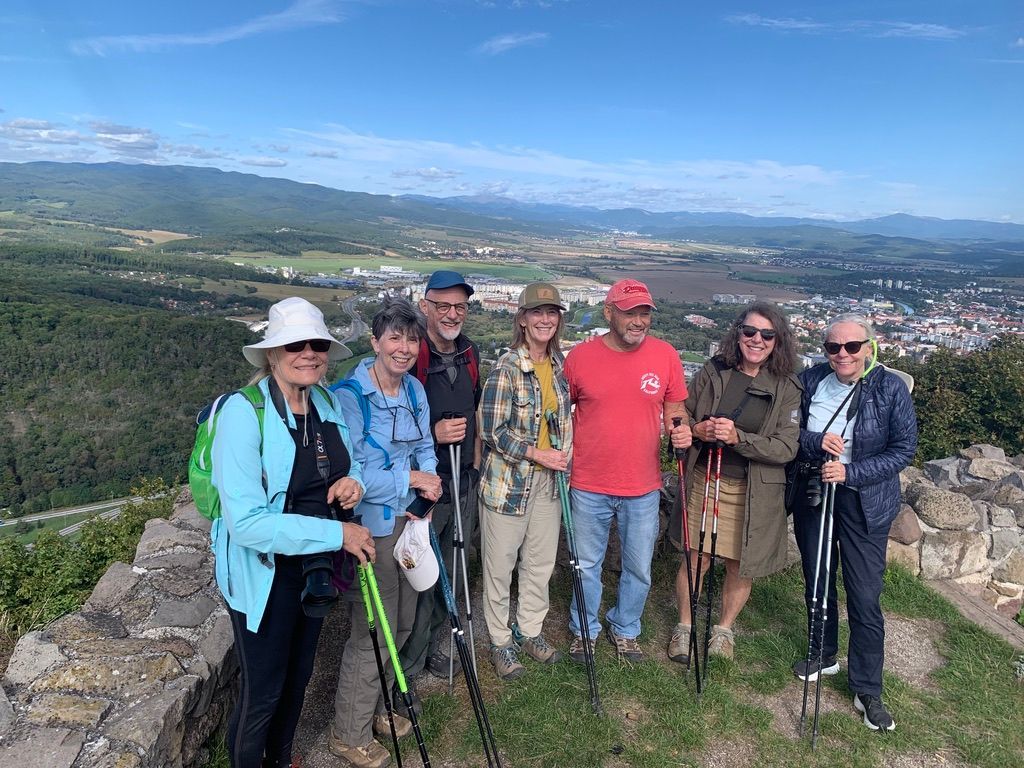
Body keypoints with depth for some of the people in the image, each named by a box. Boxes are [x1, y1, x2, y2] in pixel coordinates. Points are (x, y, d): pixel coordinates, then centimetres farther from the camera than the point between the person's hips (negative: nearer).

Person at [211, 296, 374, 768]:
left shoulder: (327, 403, -3)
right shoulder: (243, 412, -25)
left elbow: (344, 466, 12)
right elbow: (247, 522, -30)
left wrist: (352, 481, -12)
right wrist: (337, 533, -28)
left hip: (315, 565, 7)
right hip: (264, 574, -6)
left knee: (298, 678, 25)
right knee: (262, 692, 12)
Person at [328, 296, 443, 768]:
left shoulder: (414, 388, 3)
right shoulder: (349, 396, -20)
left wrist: (428, 485, -8)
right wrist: (410, 477, -20)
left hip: (408, 519, 8)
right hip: (371, 527, -7)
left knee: (401, 625, 21)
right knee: (373, 633, 3)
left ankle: (377, 710, 45)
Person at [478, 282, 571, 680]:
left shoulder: (560, 363, 5)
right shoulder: (506, 367, -15)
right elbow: (492, 430, -16)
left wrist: (564, 455, 9)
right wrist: (537, 453, -16)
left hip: (548, 480, 6)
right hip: (508, 479, -6)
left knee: (541, 560, 17)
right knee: (500, 564, 8)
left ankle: (530, 630, 38)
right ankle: (500, 641, 28)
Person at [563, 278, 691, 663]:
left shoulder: (665, 355, -4)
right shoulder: (580, 356, -7)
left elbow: (674, 407, 7)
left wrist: (680, 430, -13)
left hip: (643, 488, 1)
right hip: (589, 487, -1)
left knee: (639, 569, 16)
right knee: (587, 565, 16)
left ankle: (625, 629, 42)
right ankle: (584, 630, 39)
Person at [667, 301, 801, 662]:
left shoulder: (787, 388, -6)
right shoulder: (713, 371, -3)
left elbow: (786, 448, -11)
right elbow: (682, 417, 6)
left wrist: (737, 438, -24)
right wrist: (697, 430, -17)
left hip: (753, 493, 0)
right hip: (704, 481, 1)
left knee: (740, 567, 12)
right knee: (696, 559, 9)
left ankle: (724, 628, 39)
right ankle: (684, 625, 34)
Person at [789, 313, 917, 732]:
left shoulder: (891, 388, -10)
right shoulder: (809, 380, -3)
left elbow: (904, 448, -11)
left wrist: (850, 472, -22)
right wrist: (816, 442, -22)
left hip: (864, 503, -3)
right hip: (811, 494, 3)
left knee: (865, 597, 0)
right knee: (817, 583, 18)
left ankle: (867, 689, 18)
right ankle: (823, 655, 41)